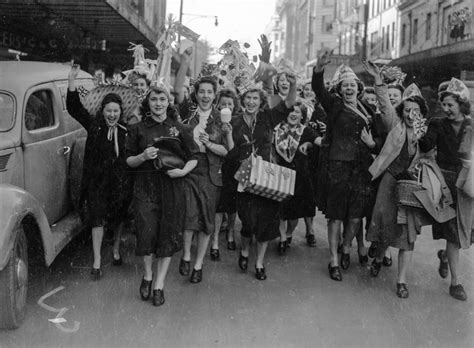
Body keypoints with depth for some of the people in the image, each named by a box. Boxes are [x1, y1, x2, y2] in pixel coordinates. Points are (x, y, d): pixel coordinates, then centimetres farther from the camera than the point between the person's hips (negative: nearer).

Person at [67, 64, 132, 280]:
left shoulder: (127, 130, -1)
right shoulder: (94, 125, -1)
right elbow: (74, 108, -9)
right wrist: (72, 82, -17)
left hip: (121, 181, 1)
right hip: (97, 181, -1)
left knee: (119, 217, 13)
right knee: (97, 219, -3)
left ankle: (116, 249, 36)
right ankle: (97, 260, 6)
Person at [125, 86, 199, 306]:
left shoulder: (178, 128, 8)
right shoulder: (138, 129, 6)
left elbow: (193, 157, 9)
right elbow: (129, 161, 8)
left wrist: (183, 171, -10)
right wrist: (143, 157, -12)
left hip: (172, 186, 1)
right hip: (145, 186, -1)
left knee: (169, 235, 2)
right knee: (147, 232, -10)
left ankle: (159, 285, 16)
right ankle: (147, 275, 19)